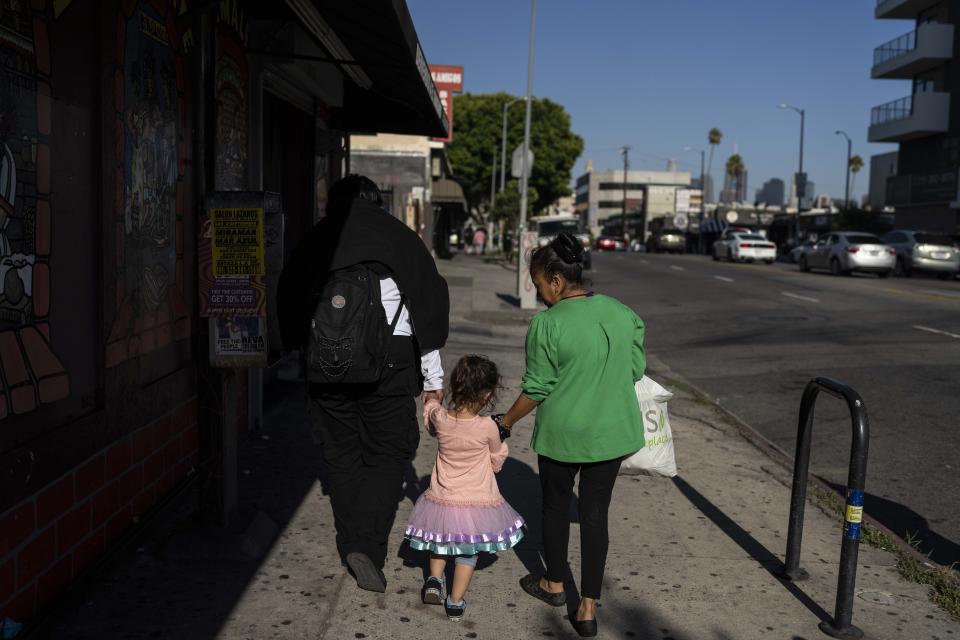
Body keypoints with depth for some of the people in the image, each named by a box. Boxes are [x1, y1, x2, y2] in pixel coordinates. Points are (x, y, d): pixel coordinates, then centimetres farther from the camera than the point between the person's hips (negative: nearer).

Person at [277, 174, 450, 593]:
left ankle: (350, 545, 22)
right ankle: (367, 546, -7)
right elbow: (428, 305, 1)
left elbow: (289, 302, 7)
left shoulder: (315, 242, 9)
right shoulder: (399, 237, 4)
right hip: (388, 360, -2)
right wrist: (433, 378, 5)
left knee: (341, 454, 14)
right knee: (388, 454, 6)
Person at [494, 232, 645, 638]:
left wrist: (506, 422, 4)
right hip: (613, 432, 4)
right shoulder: (623, 314, -2)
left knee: (556, 506, 18)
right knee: (595, 513, 11)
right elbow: (636, 369, 7)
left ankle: (554, 585, 38)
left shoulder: (547, 324, -16)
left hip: (563, 433, -4)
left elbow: (537, 389, -11)